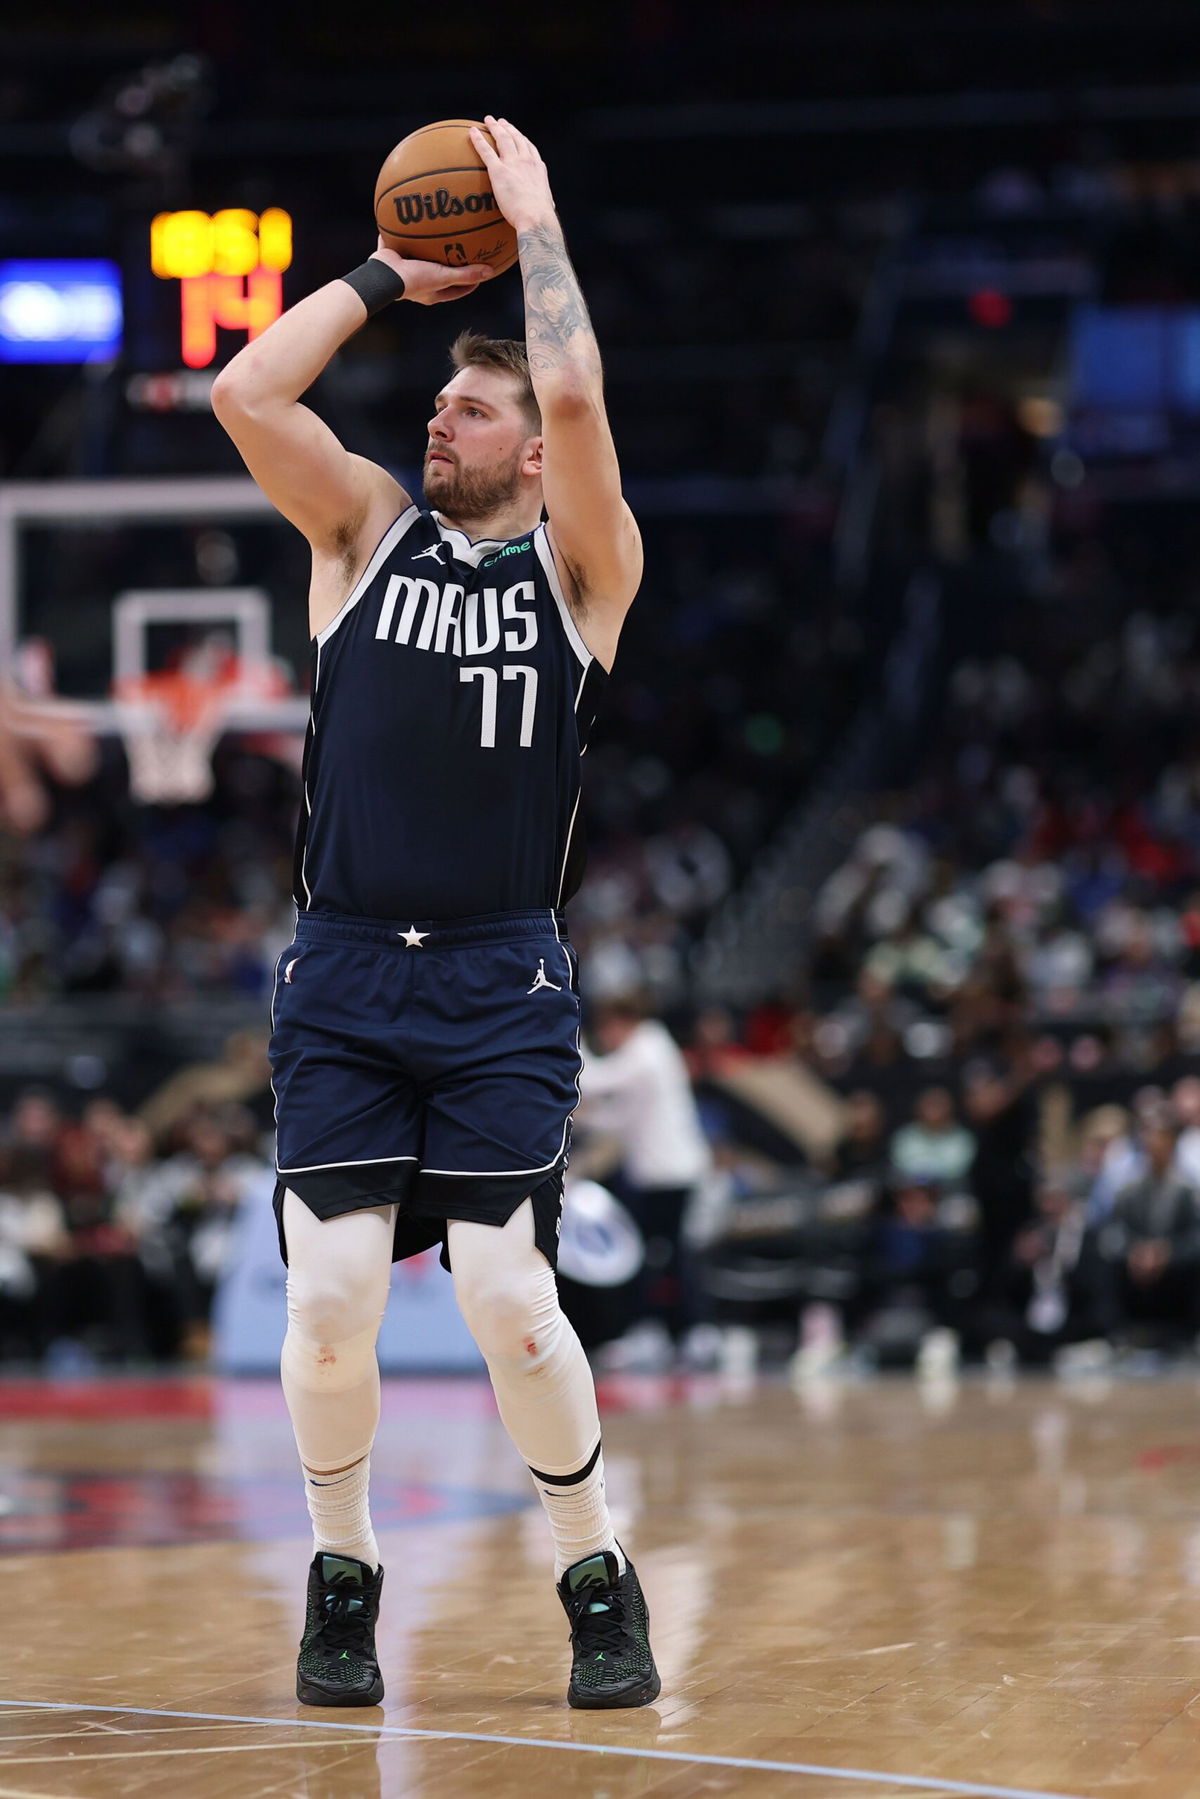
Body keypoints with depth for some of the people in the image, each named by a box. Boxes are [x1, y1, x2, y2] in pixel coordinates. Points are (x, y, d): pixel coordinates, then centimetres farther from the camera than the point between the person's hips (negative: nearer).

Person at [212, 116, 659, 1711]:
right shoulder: (366, 531, 10)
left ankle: (598, 1582, 9)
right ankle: (342, 1579, 14)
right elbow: (246, 393, -4)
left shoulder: (580, 564, 3)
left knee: (509, 1301, -10)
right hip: (344, 978, 2)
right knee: (331, 1299, -7)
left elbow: (577, 398, -15)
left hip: (501, 984, -2)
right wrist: (387, 277, 3)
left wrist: (536, 224, -5)